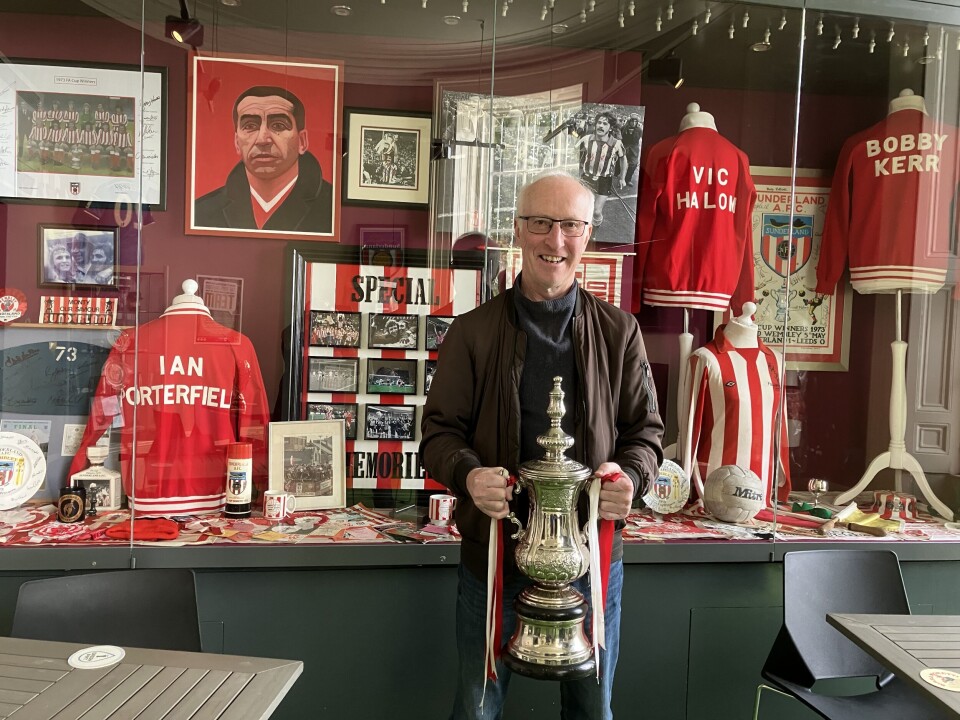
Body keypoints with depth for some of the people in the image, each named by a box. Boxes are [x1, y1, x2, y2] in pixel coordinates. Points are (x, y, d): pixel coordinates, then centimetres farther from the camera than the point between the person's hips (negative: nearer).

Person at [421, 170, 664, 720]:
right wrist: (469, 474, -22)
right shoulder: (474, 331, -1)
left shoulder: (619, 332, 3)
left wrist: (630, 478, -16)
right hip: (493, 548, -1)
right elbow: (440, 429, -1)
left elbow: (647, 430, 6)